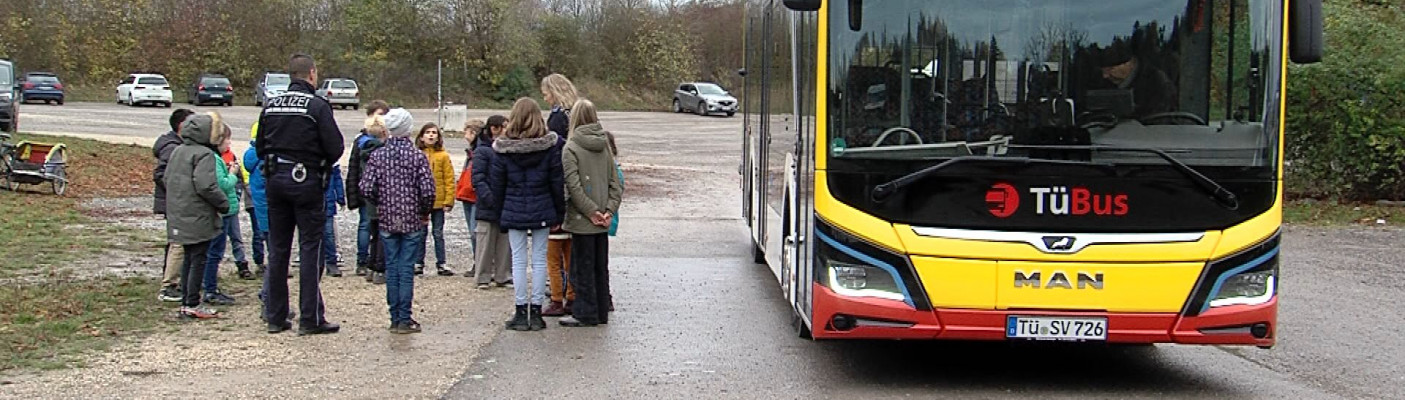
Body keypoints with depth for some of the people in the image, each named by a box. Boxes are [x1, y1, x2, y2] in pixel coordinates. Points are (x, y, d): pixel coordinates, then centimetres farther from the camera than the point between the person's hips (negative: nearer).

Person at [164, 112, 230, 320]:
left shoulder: (177, 151, 11)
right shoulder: (204, 154, -17)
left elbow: (167, 179, 17)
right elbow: (206, 186, -24)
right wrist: (224, 203, -11)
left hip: (179, 216, 9)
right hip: (198, 218, -9)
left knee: (189, 258, 17)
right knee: (199, 259, -1)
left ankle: (185, 302, 21)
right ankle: (193, 304, 2)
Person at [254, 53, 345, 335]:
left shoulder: (270, 105, 6)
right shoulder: (317, 106, -11)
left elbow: (260, 147, 10)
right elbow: (335, 148, -13)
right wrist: (323, 165, 7)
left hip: (275, 180, 5)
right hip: (307, 182, -5)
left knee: (277, 249, 11)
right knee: (310, 249, -1)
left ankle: (275, 317, 15)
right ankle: (310, 319, 0)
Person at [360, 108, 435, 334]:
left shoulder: (377, 156, -1)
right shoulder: (418, 157, -7)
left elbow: (366, 189, -7)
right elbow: (428, 191, -13)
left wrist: (380, 205, 12)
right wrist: (425, 212, 6)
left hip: (387, 221, 2)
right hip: (412, 221, -2)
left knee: (391, 268, 9)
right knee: (406, 268, 1)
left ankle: (395, 318, 11)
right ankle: (405, 319, 0)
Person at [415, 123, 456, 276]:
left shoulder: (443, 156, -2)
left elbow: (449, 180, -2)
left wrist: (448, 201, -8)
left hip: (438, 201, -1)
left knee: (438, 233, 8)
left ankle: (441, 264, 14)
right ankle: (418, 263, 17)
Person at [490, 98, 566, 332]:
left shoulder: (503, 149, -6)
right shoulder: (550, 146, -4)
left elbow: (498, 185, 0)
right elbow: (557, 183, -1)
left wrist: (500, 213, 11)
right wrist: (558, 214, 7)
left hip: (514, 212, -1)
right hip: (542, 211, 1)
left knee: (519, 260, 5)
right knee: (539, 259, 7)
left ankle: (521, 312, 6)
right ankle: (536, 312, 9)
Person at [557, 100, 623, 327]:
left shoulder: (571, 148, -11)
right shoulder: (605, 146, 6)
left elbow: (574, 186, -18)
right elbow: (616, 183, 4)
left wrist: (591, 211, -13)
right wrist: (609, 209, -1)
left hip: (582, 220, -6)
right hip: (602, 221, 6)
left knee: (583, 267, 2)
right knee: (601, 267, 13)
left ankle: (585, 314, 7)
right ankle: (601, 312, 21)